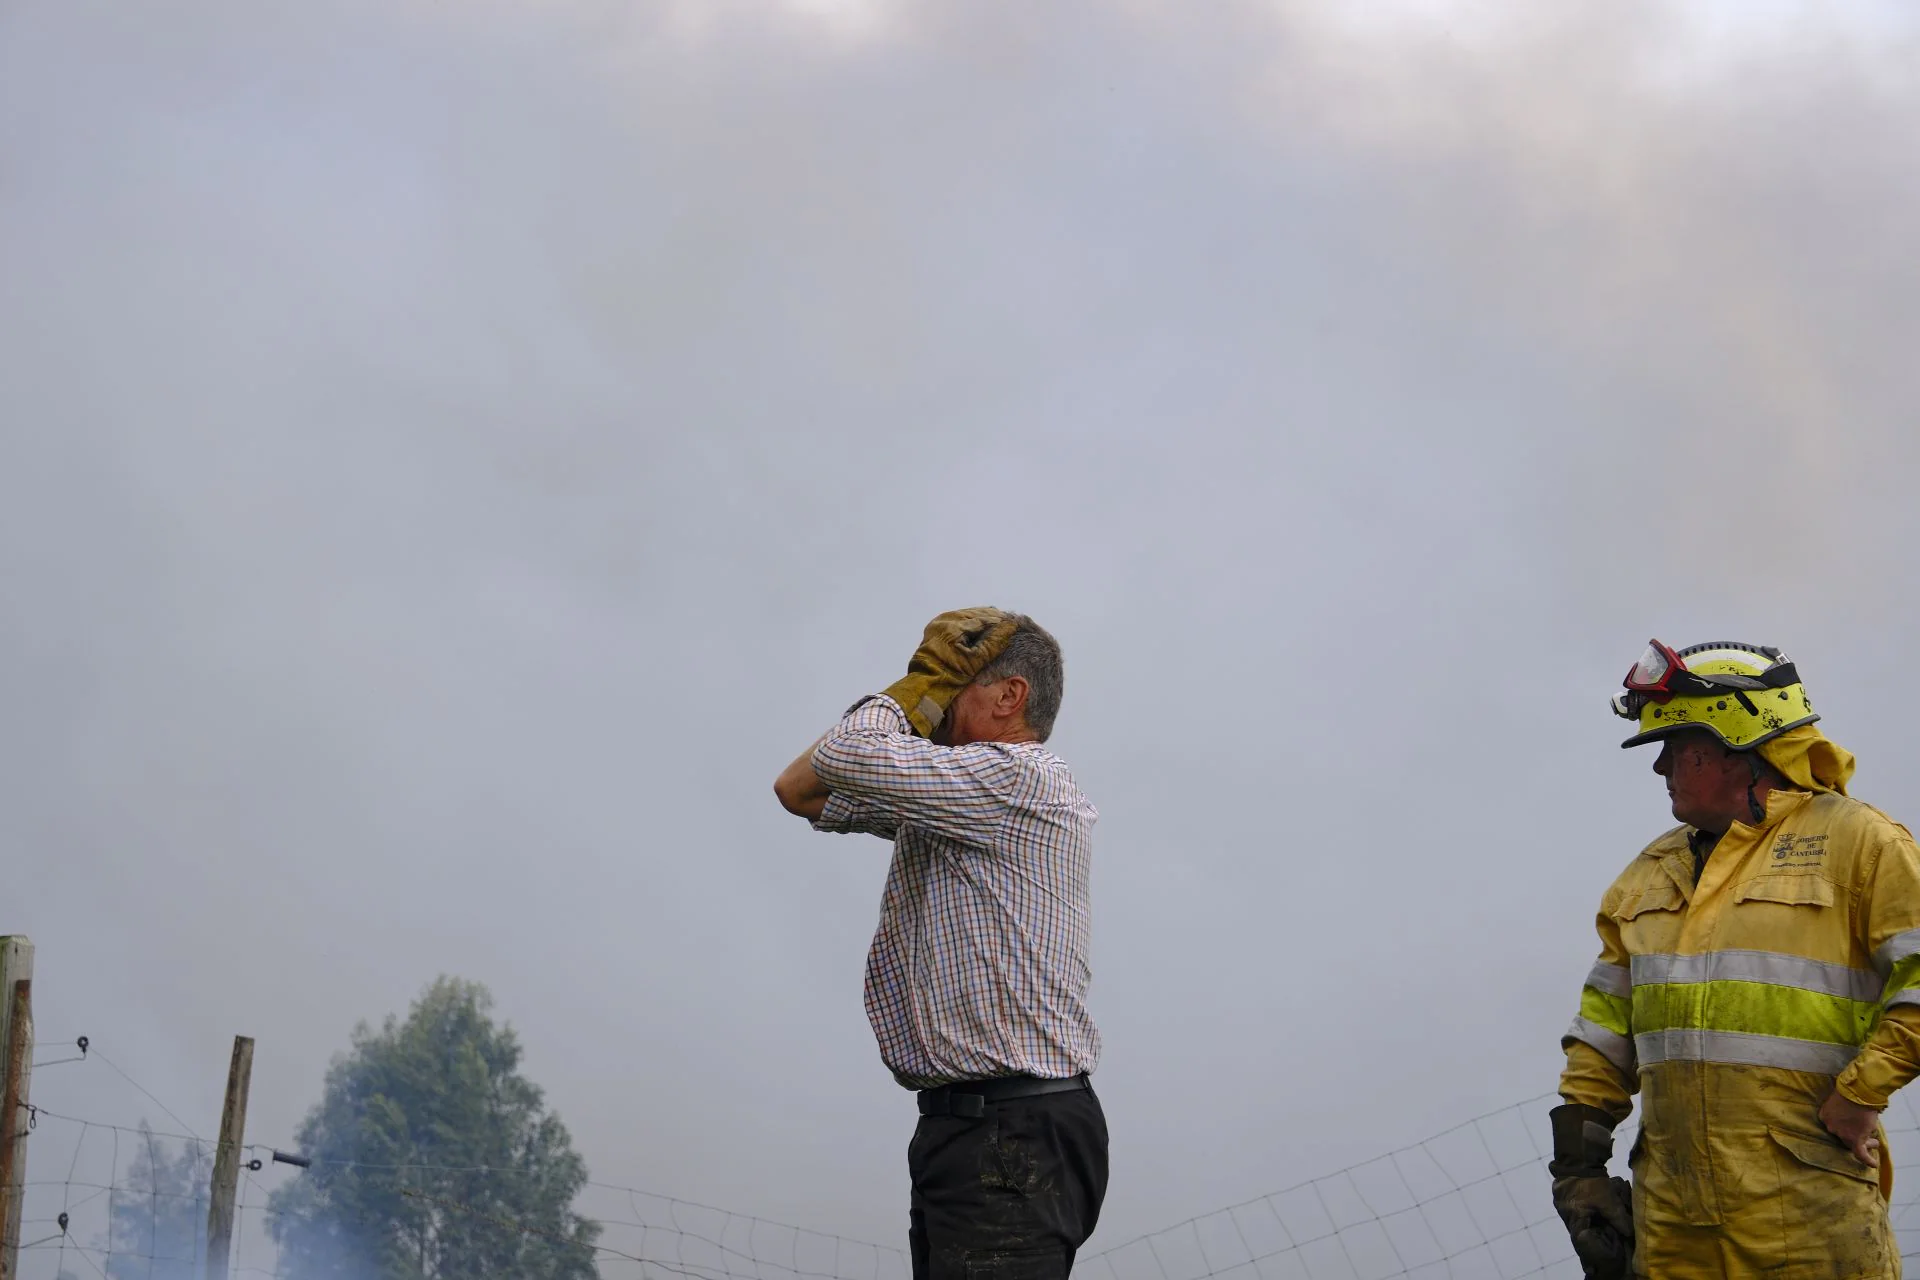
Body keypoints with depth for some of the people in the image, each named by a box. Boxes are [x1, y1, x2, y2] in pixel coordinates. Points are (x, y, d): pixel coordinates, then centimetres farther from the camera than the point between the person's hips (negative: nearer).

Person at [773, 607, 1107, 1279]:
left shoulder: (1020, 778, -9)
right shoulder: (944, 801, 21)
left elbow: (842, 760, -18)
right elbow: (800, 790, 23)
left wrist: (921, 684, 1)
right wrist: (916, 696, 16)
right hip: (968, 1124, 10)